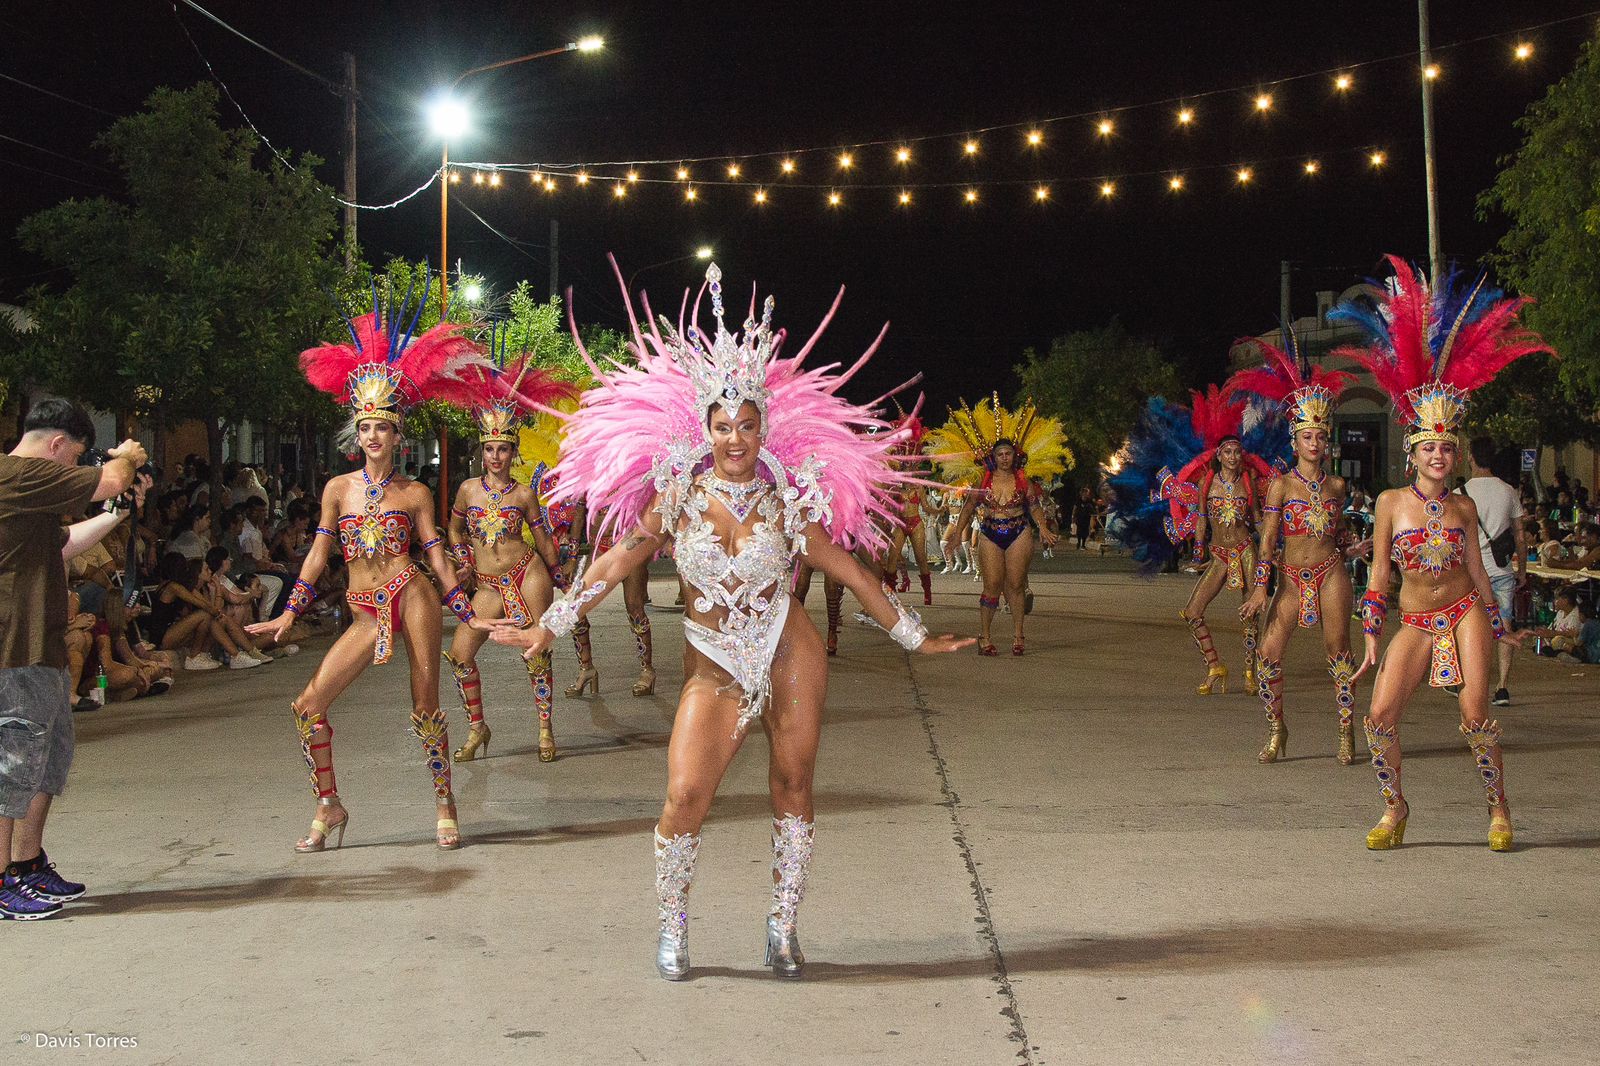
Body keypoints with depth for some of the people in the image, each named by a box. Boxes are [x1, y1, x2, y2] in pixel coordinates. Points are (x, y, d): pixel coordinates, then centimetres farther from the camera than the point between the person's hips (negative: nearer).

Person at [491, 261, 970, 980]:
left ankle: (783, 929, 18)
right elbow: (615, 563, 0)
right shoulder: (678, 494, -3)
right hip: (715, 669, -1)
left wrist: (914, 636, 11)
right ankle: (671, 928, 8)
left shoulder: (788, 500, -2)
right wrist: (548, 628, -2)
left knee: (792, 788, 3)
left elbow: (849, 572, 6)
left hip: (789, 654, 1)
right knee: (685, 797, -13)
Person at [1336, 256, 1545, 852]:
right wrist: (1371, 639, -3)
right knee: (1380, 717, -15)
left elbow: (1476, 569, 12)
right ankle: (1394, 809, 5)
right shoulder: (1392, 503, -2)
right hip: (1414, 622, 0)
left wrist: (1500, 627, 15)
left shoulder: (1463, 508, 3)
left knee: (1476, 715, -14)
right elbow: (1378, 575, -1)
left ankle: (1499, 809, 6)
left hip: (1464, 613, 1)